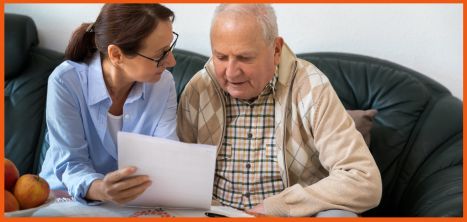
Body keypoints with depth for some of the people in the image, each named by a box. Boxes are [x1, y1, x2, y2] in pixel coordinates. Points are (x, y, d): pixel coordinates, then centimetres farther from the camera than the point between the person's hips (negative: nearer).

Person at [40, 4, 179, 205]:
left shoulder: (163, 84, -7)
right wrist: (98, 189, -40)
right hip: (67, 197, -2)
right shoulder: (65, 82, -18)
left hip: (136, 201, 3)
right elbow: (71, 163, -19)